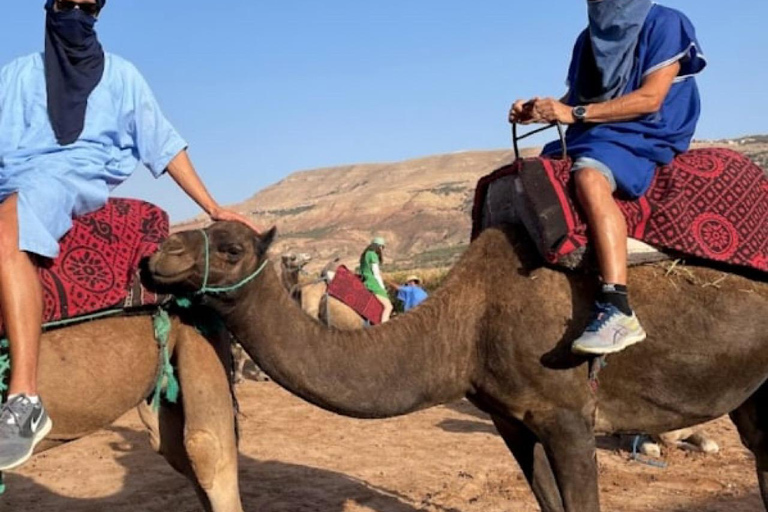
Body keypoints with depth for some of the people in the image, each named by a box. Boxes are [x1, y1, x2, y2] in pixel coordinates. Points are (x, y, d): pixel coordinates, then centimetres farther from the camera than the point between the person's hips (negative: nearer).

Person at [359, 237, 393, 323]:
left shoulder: (364, 255, 18)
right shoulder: (373, 255, -8)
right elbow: (376, 274, -12)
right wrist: (383, 288, -5)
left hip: (365, 283, 10)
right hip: (374, 284, -10)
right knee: (388, 306, -12)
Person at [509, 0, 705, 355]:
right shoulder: (589, 38, 17)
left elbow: (651, 98, -14)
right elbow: (574, 100, 19)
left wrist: (576, 113, -18)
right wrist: (538, 111, -3)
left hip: (643, 137, -9)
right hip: (590, 139, 9)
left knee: (589, 176, -38)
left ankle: (618, 312, -47)